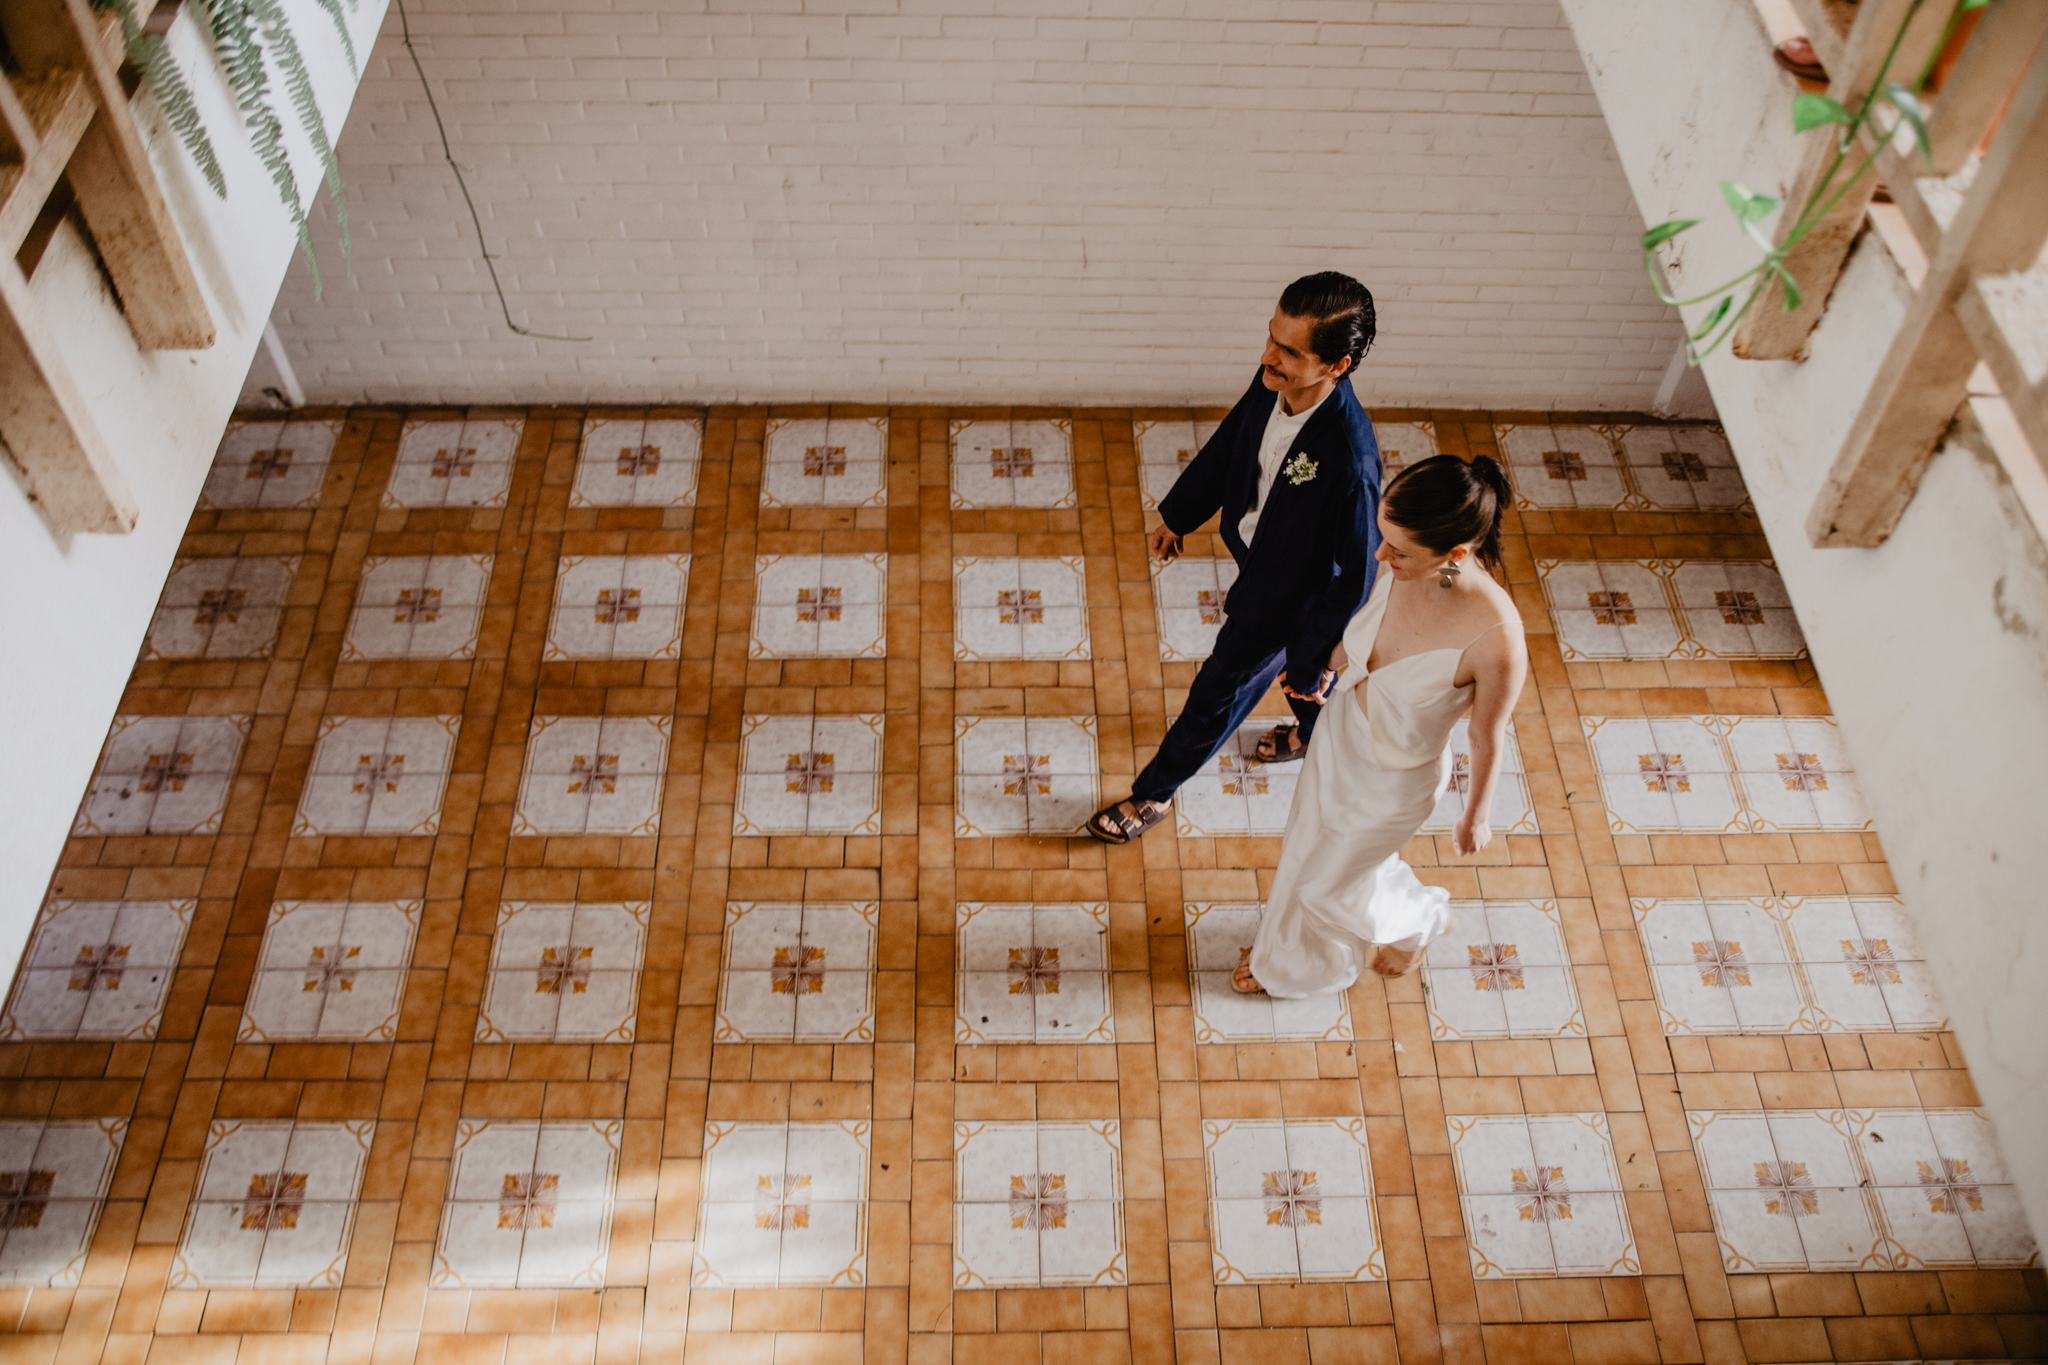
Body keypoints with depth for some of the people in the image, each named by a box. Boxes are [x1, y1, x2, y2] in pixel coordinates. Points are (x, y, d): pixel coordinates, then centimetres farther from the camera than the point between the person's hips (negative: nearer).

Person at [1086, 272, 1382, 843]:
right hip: (1258, 554, 7)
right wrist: (1178, 512, 13)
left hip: (1289, 595, -7)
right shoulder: (1272, 381, -22)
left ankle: (1152, 794, 39)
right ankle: (1317, 727, 67)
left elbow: (1355, 572, -29)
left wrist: (1315, 662, -17)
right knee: (1292, 660, 34)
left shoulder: (1350, 461, -42)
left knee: (1219, 692, 14)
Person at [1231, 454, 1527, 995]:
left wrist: (1476, 817, -3)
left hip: (1397, 780, -5)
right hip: (1339, 730, 5)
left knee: (1329, 880, 21)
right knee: (1306, 846, 29)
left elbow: (1488, 737, -20)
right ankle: (1285, 953, 62)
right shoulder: (1401, 569, -25)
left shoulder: (1496, 638, -39)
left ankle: (1417, 919, 56)